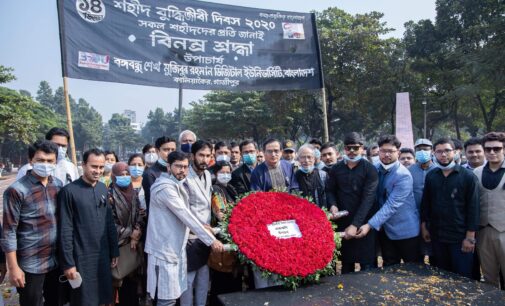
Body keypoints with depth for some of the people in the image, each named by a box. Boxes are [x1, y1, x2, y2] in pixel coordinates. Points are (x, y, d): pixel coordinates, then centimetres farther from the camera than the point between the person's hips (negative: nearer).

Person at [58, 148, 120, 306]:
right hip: (81, 258, -5)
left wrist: (114, 251, 8)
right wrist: (68, 263, -12)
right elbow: (65, 231, -12)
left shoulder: (103, 189, 5)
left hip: (103, 256, 5)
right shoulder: (69, 191, -12)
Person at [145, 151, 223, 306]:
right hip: (165, 249, -9)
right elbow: (186, 216, -21)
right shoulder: (165, 187, -18)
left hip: (175, 247, 9)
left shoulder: (177, 185, 13)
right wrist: (211, 240, -19)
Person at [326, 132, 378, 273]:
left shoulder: (369, 169, -6)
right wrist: (332, 205, -12)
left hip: (363, 223, -3)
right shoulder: (336, 169, 5)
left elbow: (368, 198, -13)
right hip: (343, 222, 3)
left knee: (367, 264, 2)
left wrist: (355, 224, -21)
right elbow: (331, 191, 11)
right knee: (346, 262, 12)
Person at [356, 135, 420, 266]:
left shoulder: (403, 175, -21)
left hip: (405, 229, -5)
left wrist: (370, 225, -29)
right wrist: (375, 224, -4)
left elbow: (392, 205, -26)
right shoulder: (375, 169, -1)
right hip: (384, 229, 5)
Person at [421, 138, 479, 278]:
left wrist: (470, 237, -11)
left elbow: (473, 208, -9)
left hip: (460, 237, -3)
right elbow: (425, 203, 10)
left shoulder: (468, 176, -7)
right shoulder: (431, 176, 4)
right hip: (436, 236, 4)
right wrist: (424, 226, 8)